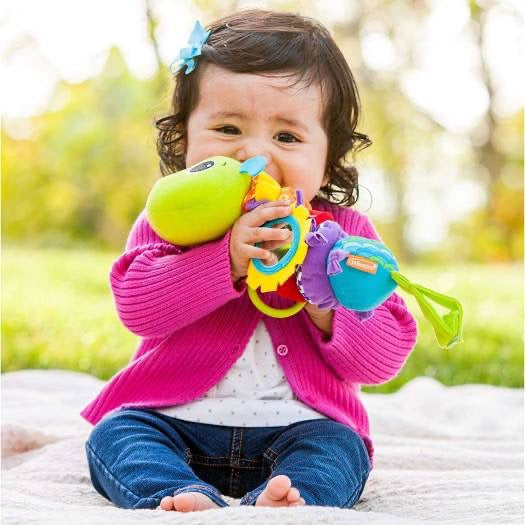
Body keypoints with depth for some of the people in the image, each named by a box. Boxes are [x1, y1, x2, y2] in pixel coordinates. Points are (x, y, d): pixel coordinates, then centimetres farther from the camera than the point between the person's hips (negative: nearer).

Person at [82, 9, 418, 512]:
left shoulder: (346, 233, 0)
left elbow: (385, 356, -4)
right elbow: (137, 305, -18)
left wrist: (328, 308, -23)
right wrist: (226, 258, -29)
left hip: (298, 428, 0)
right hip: (173, 422, 0)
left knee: (340, 451, -25)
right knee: (114, 434, -21)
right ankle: (182, 498, -44)